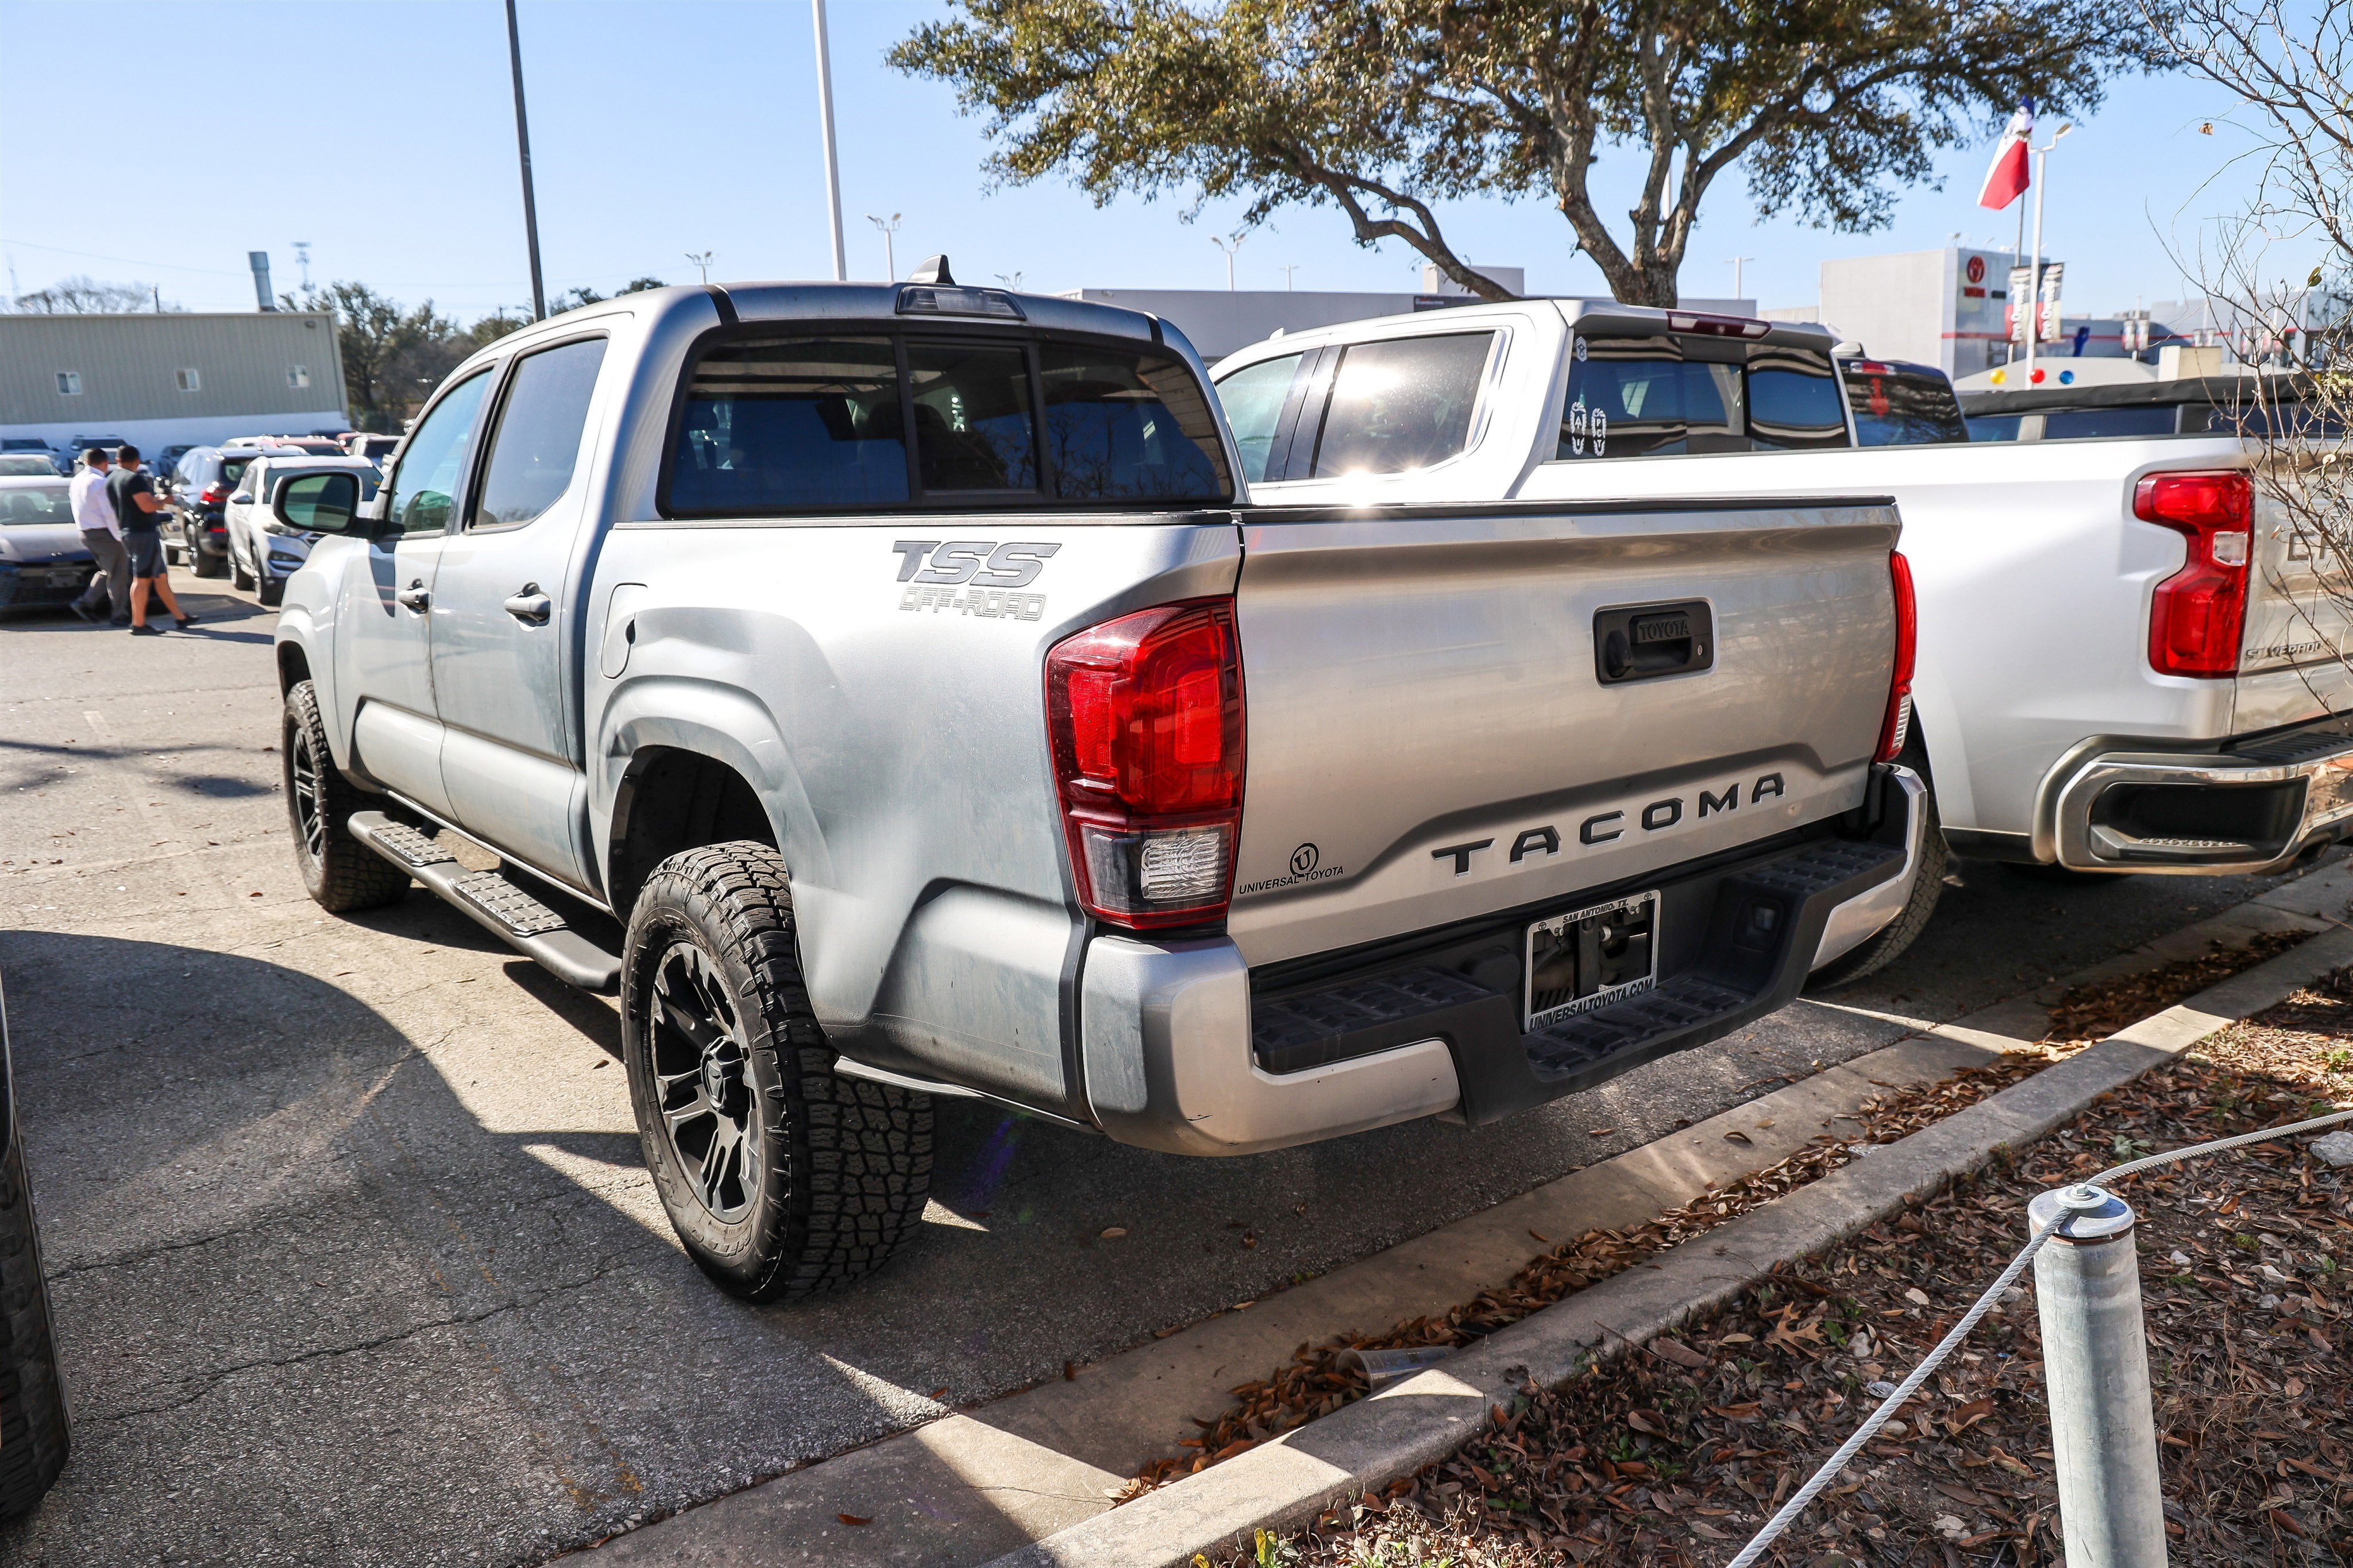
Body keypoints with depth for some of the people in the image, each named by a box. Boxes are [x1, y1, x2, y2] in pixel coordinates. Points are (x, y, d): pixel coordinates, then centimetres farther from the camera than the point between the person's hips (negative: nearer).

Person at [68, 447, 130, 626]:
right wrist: (119, 537, -14)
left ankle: (86, 602, 10)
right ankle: (120, 615, 3)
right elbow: (109, 513, -19)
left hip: (85, 533, 9)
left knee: (107, 571, 20)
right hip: (104, 533, -9)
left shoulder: (77, 480, 11)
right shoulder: (100, 482, -16)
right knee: (118, 574, -1)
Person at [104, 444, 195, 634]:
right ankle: (138, 625, -8)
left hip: (128, 532, 9)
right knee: (142, 578, -8)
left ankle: (181, 617, 18)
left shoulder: (110, 481, 15)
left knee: (161, 576, 13)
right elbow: (147, 506, -22)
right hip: (143, 533, -9)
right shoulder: (135, 479, -14)